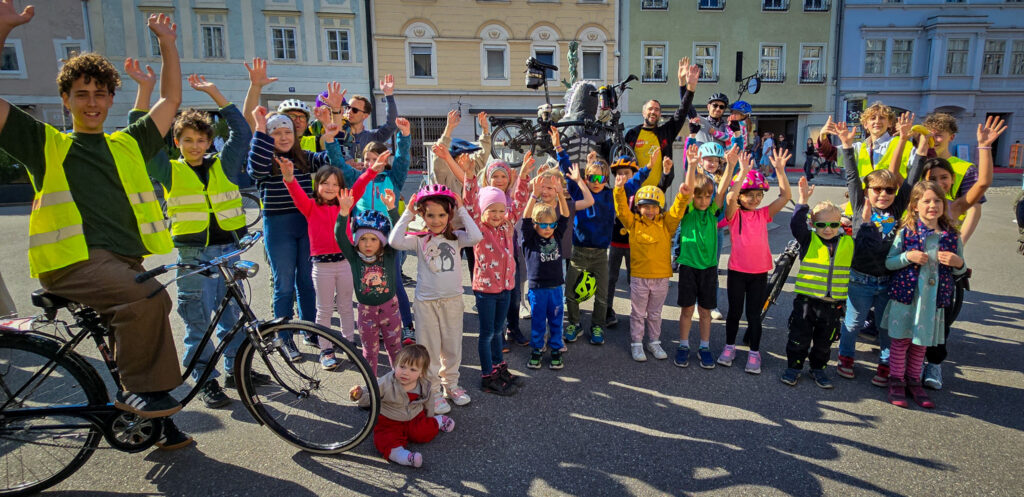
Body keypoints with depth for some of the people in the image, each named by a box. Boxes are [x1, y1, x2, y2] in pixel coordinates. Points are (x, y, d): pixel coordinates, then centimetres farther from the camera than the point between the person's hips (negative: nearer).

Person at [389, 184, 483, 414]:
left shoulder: (455, 237, -2)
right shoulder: (419, 240, -5)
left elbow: (476, 237, -21)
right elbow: (395, 241, -21)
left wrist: (462, 211, -14)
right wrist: (407, 214, -16)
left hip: (452, 300, 2)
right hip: (426, 302, -2)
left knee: (452, 346, 15)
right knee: (429, 348, 7)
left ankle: (451, 384, 34)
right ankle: (433, 390, 20)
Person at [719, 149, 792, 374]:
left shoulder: (764, 214, 4)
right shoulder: (734, 214, -5)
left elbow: (785, 196, -5)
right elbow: (731, 198, -25)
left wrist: (780, 170, -14)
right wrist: (743, 172, -32)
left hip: (759, 272, 2)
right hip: (737, 271, -2)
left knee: (754, 314, 8)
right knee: (734, 311, 11)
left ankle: (754, 353, 21)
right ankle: (730, 346, 29)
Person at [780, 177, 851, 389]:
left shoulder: (849, 243, 4)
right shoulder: (808, 239, -5)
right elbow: (796, 224, -20)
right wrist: (803, 200, -26)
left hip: (834, 303, 3)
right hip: (806, 299, -2)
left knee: (824, 341, 16)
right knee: (799, 337, 7)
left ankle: (818, 368, 34)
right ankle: (793, 367, 22)